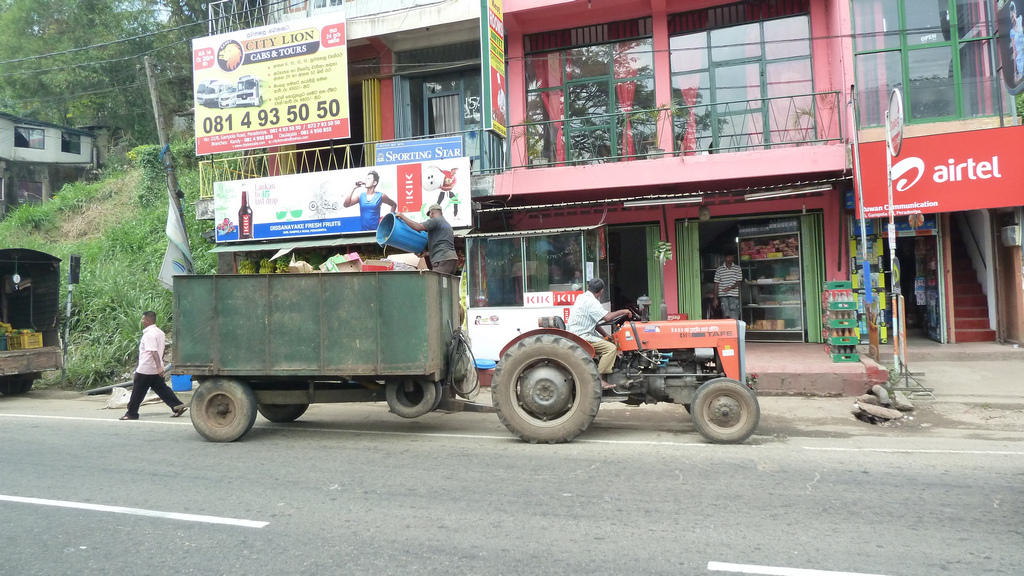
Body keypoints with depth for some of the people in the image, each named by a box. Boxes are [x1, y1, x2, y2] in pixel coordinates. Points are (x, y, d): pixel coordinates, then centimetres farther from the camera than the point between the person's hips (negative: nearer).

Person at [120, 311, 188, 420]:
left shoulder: (149, 334, -18)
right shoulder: (160, 332, 12)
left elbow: (154, 352, -26)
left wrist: (159, 368, -30)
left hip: (145, 369, -9)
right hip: (156, 369, 9)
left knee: (137, 392, 4)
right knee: (161, 389, 8)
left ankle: (131, 413, 14)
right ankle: (178, 406, -1)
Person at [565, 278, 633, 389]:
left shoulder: (582, 297, 15)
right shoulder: (591, 301, -16)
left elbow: (594, 322, 19)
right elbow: (607, 317, -25)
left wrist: (606, 336, 15)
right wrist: (622, 312, -10)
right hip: (581, 337, -10)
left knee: (607, 343, 18)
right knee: (611, 348, -16)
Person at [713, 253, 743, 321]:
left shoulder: (737, 269, 8)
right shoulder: (719, 269, 7)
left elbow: (739, 282, 3)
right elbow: (716, 284, 7)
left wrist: (730, 287, -16)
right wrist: (715, 298, 3)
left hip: (734, 295, 0)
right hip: (723, 295, 0)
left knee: (734, 318, -5)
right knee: (726, 315, -5)